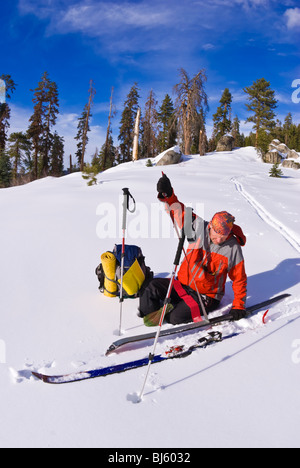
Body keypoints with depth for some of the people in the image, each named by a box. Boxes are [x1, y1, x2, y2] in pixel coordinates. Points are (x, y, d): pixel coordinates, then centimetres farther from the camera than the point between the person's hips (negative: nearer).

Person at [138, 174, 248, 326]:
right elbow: (180, 212, -10)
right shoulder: (199, 229, -9)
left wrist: (238, 306, -7)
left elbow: (239, 280, -3)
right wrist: (168, 196, -29)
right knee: (153, 286, -18)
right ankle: (151, 315, 4)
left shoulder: (233, 249, -12)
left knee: (176, 318, -24)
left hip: (205, 296, -3)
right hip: (182, 284, 4)